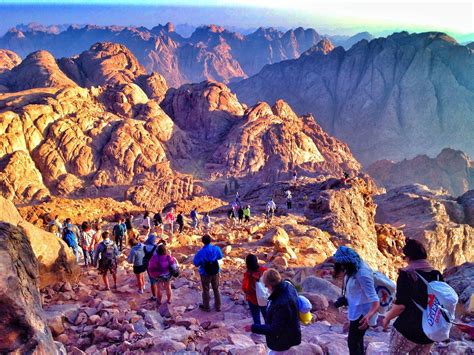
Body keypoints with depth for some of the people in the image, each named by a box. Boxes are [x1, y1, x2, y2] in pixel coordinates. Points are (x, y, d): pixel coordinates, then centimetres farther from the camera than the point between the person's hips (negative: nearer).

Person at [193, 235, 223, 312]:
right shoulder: (216, 248, -14)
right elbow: (220, 257, 5)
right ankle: (218, 306, 29)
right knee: (216, 289, 18)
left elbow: (196, 263, -12)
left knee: (206, 290, 15)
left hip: (205, 274, -3)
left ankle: (206, 307, 29)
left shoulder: (201, 252, -22)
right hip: (215, 273, 3)